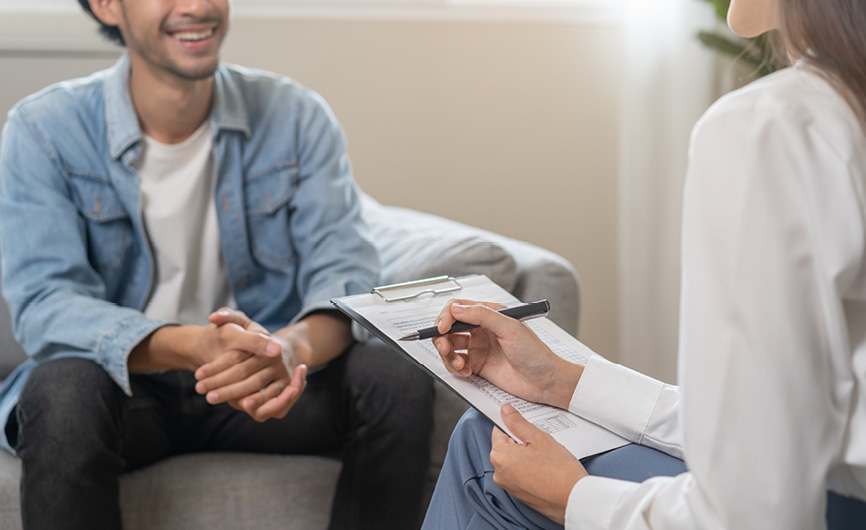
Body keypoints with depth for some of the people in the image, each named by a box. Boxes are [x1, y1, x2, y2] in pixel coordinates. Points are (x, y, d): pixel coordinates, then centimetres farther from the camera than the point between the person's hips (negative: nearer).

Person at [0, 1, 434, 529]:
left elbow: (347, 271, -11)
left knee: (398, 381, -23)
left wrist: (294, 346, -37)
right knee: (62, 393, -34)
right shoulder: (43, 130, -9)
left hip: (258, 381, 2)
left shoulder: (296, 117, -3)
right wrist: (193, 346, -39)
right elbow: (45, 304, -19)